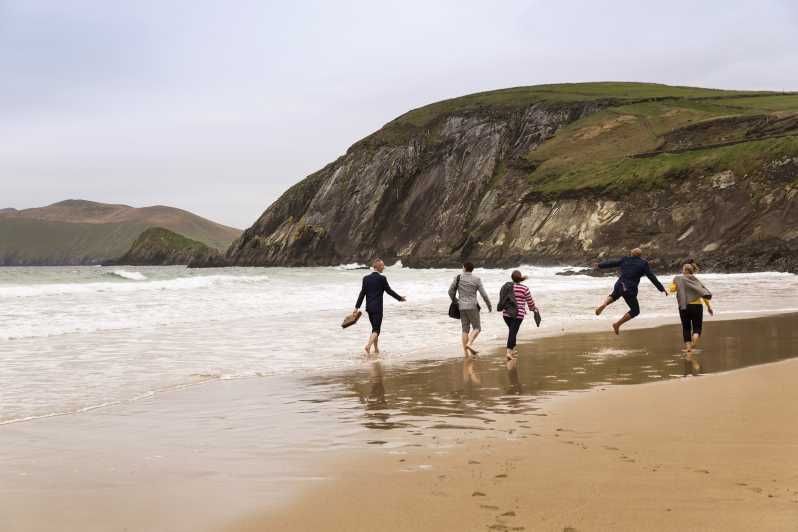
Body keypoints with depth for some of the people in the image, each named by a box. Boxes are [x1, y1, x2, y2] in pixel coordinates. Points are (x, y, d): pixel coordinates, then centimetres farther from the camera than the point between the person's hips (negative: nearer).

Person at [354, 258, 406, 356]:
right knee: (376, 329, -4)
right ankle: (368, 346, -26)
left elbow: (362, 293, 2)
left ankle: (376, 349, 24)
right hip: (377, 307, -6)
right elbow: (389, 291, -5)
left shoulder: (366, 278, 4)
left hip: (369, 307, 6)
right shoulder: (382, 278, -11)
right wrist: (400, 298, 8)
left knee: (375, 328, 18)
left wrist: (357, 307, 3)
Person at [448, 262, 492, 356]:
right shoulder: (476, 279, -5)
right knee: (477, 328, 5)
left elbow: (451, 291, 7)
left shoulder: (458, 278, 2)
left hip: (462, 307, 4)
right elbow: (484, 294, -5)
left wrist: (455, 301, 25)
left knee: (465, 329, 8)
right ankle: (469, 344, -18)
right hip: (472, 307, -4)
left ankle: (465, 352, 3)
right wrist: (489, 306, 9)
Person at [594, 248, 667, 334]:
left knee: (614, 296, 38)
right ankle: (617, 324, 5)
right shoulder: (643, 263, -2)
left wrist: (600, 265, 33)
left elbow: (611, 263, 17)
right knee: (635, 311, 13)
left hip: (619, 286, 5)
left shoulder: (625, 260, 8)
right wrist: (662, 289, 2)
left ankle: (603, 304, 7)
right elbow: (652, 277, -3)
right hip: (630, 290, -4)